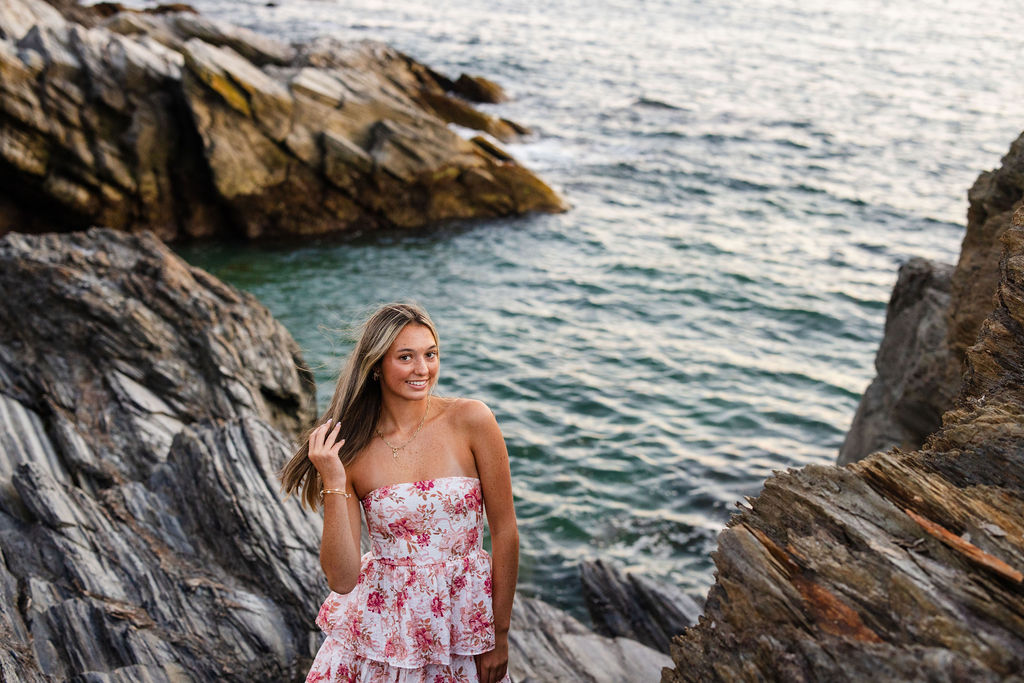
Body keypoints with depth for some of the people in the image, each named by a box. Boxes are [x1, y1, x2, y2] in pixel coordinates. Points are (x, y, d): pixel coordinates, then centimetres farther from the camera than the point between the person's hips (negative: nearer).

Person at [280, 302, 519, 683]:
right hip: (381, 632, 0)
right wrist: (334, 484, -22)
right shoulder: (350, 449, -9)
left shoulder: (471, 420, -11)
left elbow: (505, 530, -6)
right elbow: (341, 579, -12)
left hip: (465, 625, 0)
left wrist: (500, 637, -4)